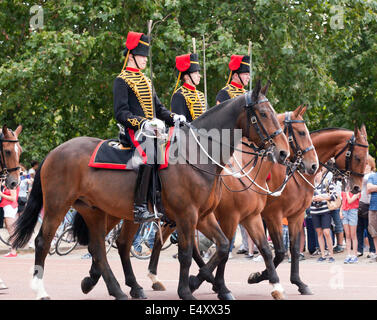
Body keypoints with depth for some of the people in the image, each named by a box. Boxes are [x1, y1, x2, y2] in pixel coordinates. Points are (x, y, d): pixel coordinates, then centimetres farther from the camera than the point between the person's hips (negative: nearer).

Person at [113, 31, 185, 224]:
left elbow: (158, 108, 25)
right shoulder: (122, 81, -1)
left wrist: (174, 118, 4)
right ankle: (139, 208, -36)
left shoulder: (145, 80, 24)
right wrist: (143, 123, -25)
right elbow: (120, 113, -11)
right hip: (133, 132, -8)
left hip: (152, 130, 8)